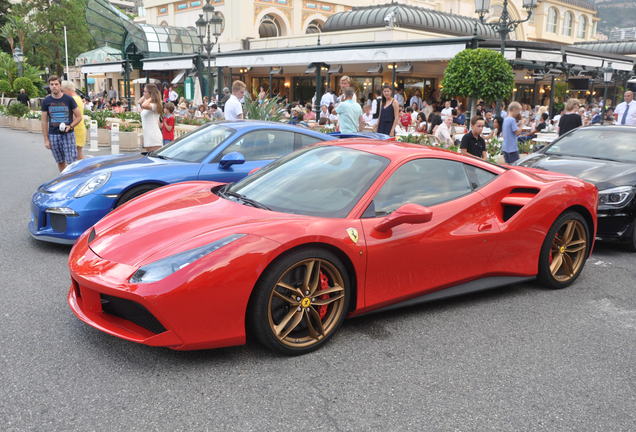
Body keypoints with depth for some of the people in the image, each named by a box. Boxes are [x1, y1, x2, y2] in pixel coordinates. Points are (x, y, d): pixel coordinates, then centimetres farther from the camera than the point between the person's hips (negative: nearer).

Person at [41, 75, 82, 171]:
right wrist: (46, 139, 2)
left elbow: (79, 116, 2)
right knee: (60, 162, 10)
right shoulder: (46, 101, 3)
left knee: (71, 162, -6)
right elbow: (44, 122, 6)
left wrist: (70, 126, -15)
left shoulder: (68, 99, -2)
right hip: (53, 135, 2)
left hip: (68, 134, -2)